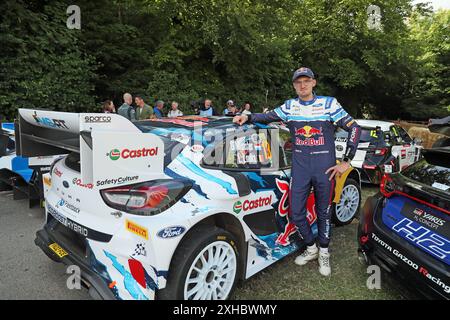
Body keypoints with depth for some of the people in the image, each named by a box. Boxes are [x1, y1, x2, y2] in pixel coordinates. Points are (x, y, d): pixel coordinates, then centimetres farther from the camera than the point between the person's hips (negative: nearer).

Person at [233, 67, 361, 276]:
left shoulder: (329, 104, -2)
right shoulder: (289, 106, 6)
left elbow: (354, 129, 0)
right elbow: (267, 117, 12)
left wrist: (346, 161, -5)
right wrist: (248, 117, -8)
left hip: (324, 167, -2)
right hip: (300, 167, 2)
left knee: (323, 212, 10)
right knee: (296, 212, 3)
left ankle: (324, 253, 31)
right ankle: (311, 248, 27)